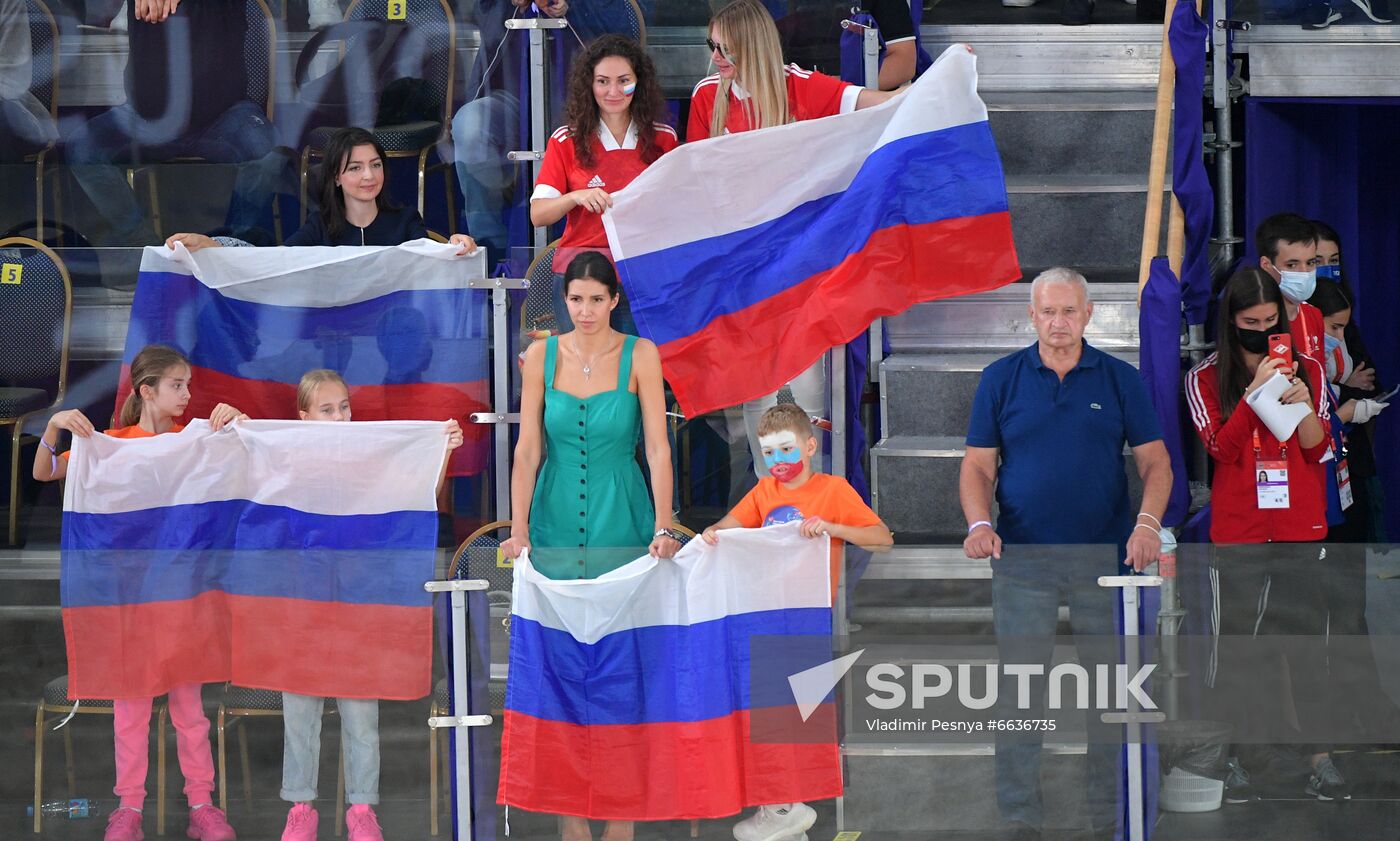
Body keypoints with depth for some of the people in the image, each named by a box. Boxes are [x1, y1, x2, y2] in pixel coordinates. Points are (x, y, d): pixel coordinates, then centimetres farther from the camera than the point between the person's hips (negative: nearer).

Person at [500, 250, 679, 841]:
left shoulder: (639, 355, -4)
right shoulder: (542, 356, 1)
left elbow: (657, 447, -8)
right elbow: (528, 448, -1)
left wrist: (664, 528, -17)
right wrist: (519, 528, -10)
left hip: (621, 521, -2)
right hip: (557, 522, 2)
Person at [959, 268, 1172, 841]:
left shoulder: (1120, 380, 5)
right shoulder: (1001, 380, 5)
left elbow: (1154, 461, 3)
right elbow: (977, 465, 4)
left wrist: (1147, 521, -15)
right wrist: (980, 524, -14)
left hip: (1105, 558, 0)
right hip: (1022, 559, 0)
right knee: (1020, 692, -1)